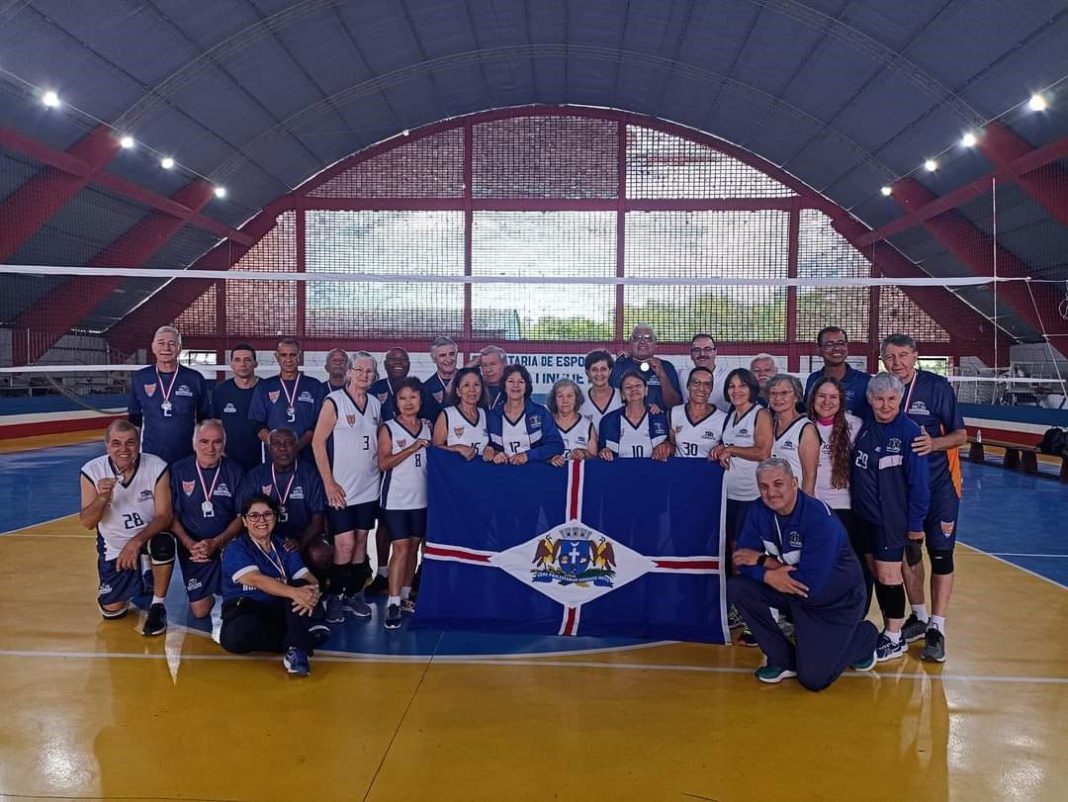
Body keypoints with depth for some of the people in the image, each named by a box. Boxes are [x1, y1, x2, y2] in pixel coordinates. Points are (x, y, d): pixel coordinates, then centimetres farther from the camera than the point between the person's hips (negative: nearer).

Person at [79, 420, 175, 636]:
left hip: (149, 535, -2)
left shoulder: (157, 467, -22)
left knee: (164, 544, -37)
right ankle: (135, 581, 35)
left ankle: (158, 606, -14)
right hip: (114, 544, 2)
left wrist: (136, 541, -35)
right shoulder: (92, 471, -17)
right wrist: (101, 498, -34)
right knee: (111, 611, 0)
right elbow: (87, 523, -14)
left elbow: (164, 516, -20)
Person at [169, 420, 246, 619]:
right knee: (200, 609, -5)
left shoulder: (234, 471, -1)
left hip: (228, 545, 0)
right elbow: (172, 516, -1)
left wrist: (216, 543, -14)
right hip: (193, 548, 0)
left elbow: (242, 516, -1)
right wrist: (190, 545, -15)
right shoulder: (179, 471, -2)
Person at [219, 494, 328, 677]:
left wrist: (313, 593, -30)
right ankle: (304, 638, -23)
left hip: (279, 610, 3)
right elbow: (256, 580, -23)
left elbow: (308, 578, -3)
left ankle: (296, 648, -35)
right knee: (234, 636, -38)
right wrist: (294, 593, -40)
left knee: (302, 585, -25)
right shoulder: (235, 549, -4)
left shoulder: (284, 547, 11)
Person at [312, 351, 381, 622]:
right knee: (345, 544, -6)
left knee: (361, 542, 10)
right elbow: (318, 442, -9)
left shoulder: (376, 404, 8)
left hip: (368, 488, 5)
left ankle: (354, 594, 21)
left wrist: (379, 470, 7)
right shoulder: (334, 401, -8)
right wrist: (329, 483, -12)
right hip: (340, 488, -5)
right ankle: (334, 597, 11)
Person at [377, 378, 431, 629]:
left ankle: (405, 595, 21)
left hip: (422, 497, 4)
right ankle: (393, 603, -4)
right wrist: (412, 448, -19)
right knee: (400, 547, -9)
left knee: (414, 545, 10)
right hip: (396, 497, -4)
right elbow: (383, 463, -11)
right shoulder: (388, 428, -2)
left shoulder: (428, 426, 9)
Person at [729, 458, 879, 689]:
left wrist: (763, 561, -24)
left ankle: (864, 636, 19)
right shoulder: (760, 511, -11)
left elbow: (811, 584, -32)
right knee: (736, 587, -17)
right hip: (791, 590, 6)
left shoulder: (820, 518, -29)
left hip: (835, 601, -5)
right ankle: (784, 660, 1)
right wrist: (768, 575, -32)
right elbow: (743, 560, -11)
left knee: (813, 679, -11)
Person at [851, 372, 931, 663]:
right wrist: (857, 501, 6)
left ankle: (895, 638, 17)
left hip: (891, 518, -5)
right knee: (877, 574, 13)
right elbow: (854, 469, 12)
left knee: (888, 576, 2)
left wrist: (916, 522, -10)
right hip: (864, 516, 5)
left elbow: (918, 481, -11)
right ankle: (888, 630, 28)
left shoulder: (909, 432, -13)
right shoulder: (864, 428, 1)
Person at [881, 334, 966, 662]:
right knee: (907, 551, 12)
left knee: (940, 554, -1)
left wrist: (934, 443, -27)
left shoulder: (937, 386, -12)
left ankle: (936, 629, 8)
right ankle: (918, 618, 29)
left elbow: (961, 435, -9)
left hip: (939, 484, -3)